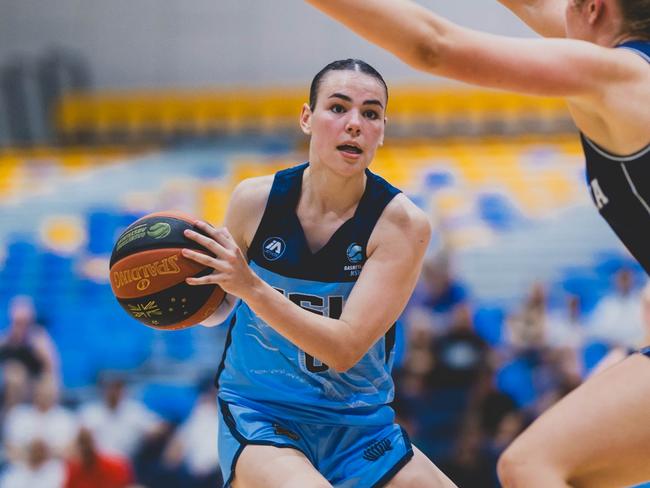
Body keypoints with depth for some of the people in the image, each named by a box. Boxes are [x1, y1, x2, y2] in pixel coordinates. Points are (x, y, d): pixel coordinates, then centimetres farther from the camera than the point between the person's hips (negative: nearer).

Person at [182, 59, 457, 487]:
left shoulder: (403, 223, -13)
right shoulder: (254, 201, -9)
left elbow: (345, 348, -22)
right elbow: (214, 313, 6)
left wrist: (250, 287, -32)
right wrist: (184, 283, -17)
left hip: (360, 425, 2)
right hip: (259, 414, -2)